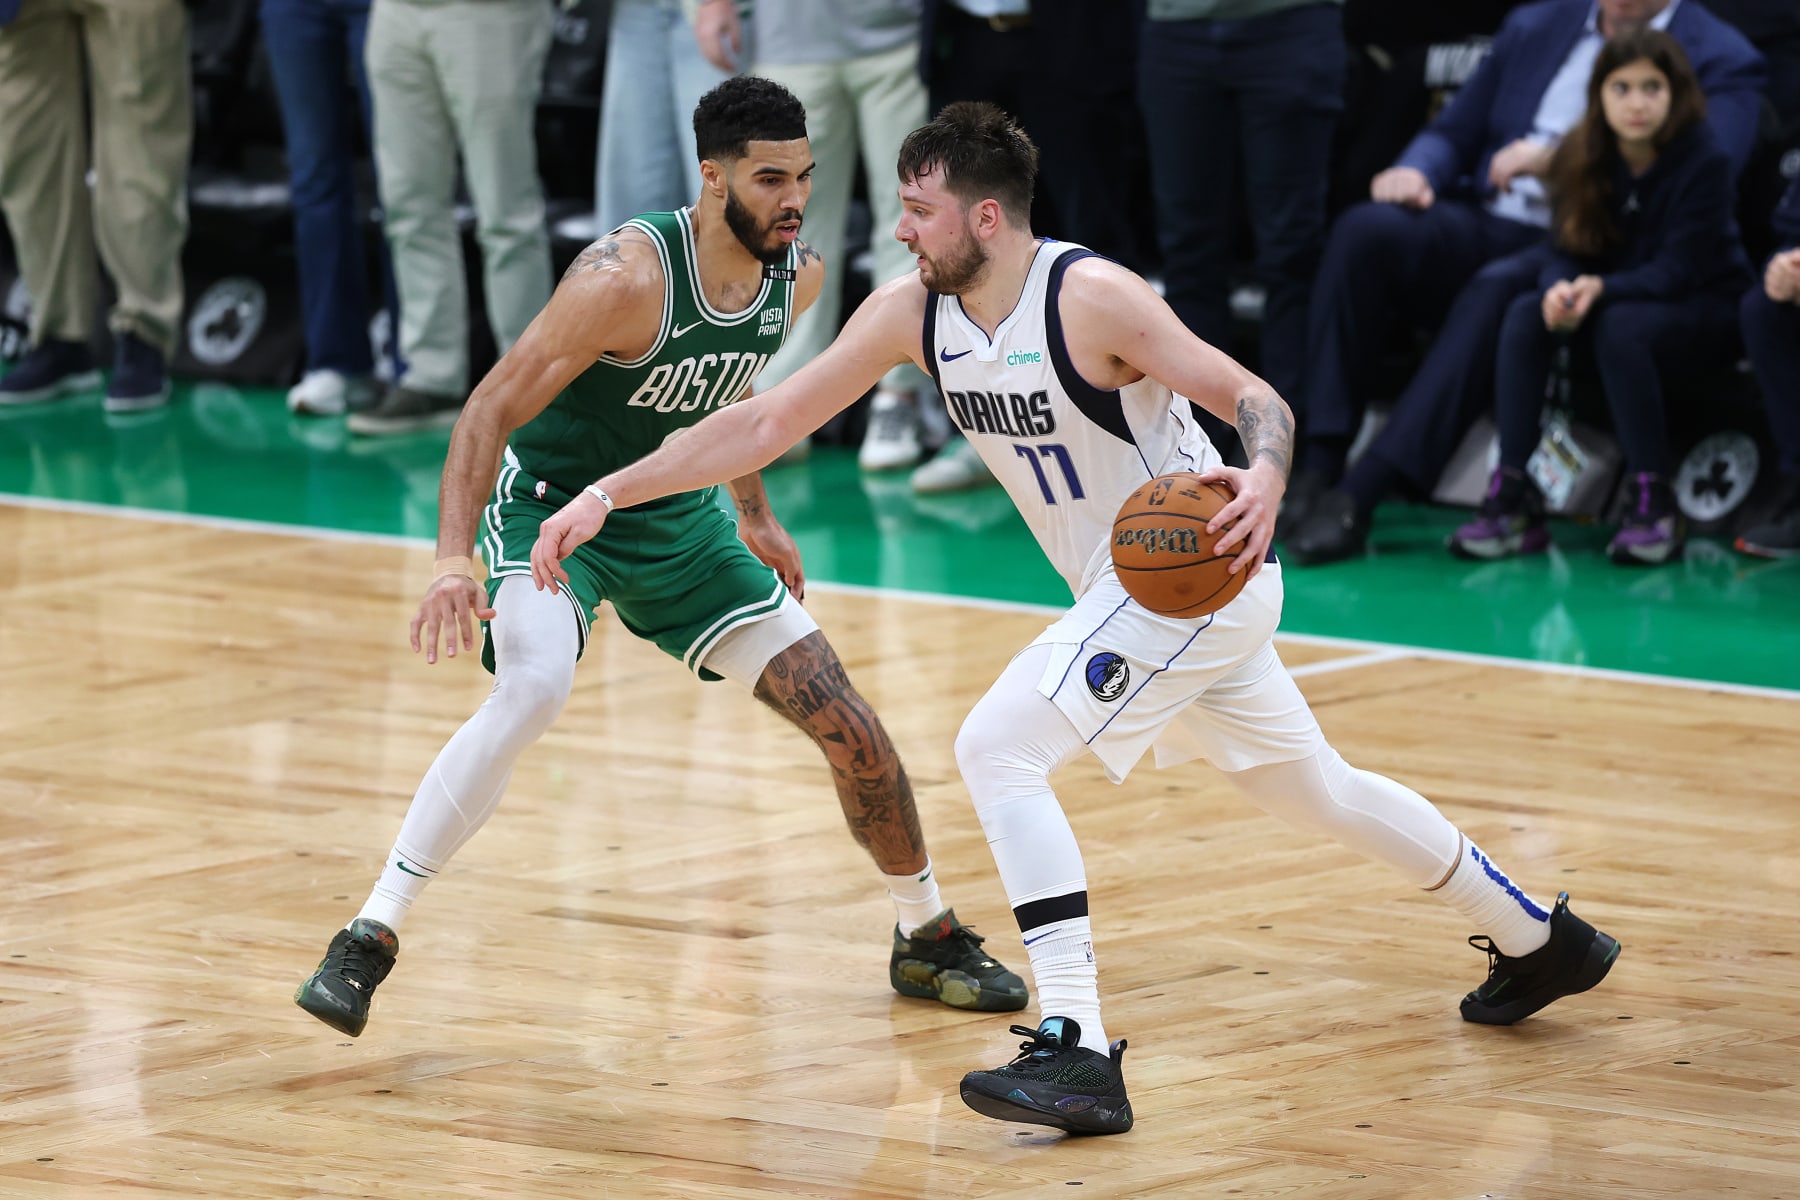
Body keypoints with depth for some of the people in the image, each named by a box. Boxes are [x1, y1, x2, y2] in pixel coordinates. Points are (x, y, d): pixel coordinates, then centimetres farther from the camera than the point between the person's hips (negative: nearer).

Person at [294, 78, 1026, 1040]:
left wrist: (755, 515, 24)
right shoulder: (629, 277, -29)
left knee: (842, 717, 2)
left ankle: (928, 937, 25)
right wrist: (452, 562, -36)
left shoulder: (799, 275, -8)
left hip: (674, 518, 6)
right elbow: (492, 409, -26)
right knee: (533, 691, -34)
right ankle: (368, 940, -26)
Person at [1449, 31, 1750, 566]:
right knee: (1525, 314, -22)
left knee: (1620, 326, -36)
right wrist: (1560, 289, -29)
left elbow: (1678, 270, -21)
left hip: (1705, 310, -5)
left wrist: (1601, 289, -35)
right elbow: (1562, 249, -5)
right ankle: (1512, 497, -26)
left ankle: (1655, 505, -28)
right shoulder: (1584, 159, -4)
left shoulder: (1704, 162, -18)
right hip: (1604, 297, 5)